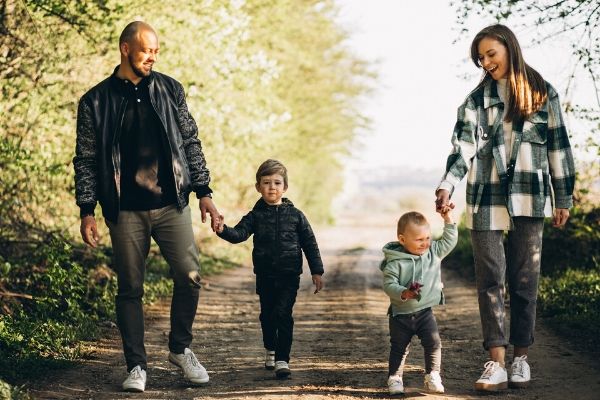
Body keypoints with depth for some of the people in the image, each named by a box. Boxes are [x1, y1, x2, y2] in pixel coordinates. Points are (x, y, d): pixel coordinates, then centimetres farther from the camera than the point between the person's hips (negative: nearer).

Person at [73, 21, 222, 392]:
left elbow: (191, 143, 11)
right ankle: (137, 366, 14)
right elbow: (86, 160, 3)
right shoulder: (96, 101, 2)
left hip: (172, 205, 1)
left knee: (190, 276, -8)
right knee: (130, 289, 3)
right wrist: (87, 211, -3)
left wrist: (203, 192, 5)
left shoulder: (170, 90, 7)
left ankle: (181, 349, 14)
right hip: (126, 211, -1)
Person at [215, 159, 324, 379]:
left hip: (289, 274, -2)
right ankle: (270, 349, 39)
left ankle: (282, 360, -9)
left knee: (283, 314, -13)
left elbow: (310, 244, 4)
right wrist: (223, 230, -35)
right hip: (265, 275, 2)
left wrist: (316, 271, 2)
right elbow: (239, 234, -14)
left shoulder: (295, 215, 1)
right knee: (267, 315, 15)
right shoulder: (255, 216, 2)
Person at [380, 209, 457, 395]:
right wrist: (404, 293, -35)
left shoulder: (434, 252, -1)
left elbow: (449, 241, 7)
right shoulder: (395, 263, -17)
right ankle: (394, 379, 18)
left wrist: (448, 219, -3)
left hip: (425, 312, 3)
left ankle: (433, 376, 3)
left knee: (433, 343, -6)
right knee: (399, 347, 8)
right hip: (400, 314, -3)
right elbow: (389, 285, -19)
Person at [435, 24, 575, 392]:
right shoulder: (478, 98, 8)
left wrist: (564, 198, 7)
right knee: (490, 280, -5)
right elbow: (464, 145, -4)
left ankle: (521, 358, 13)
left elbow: (558, 147, 8)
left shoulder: (543, 94, 7)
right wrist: (447, 185, -20)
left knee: (525, 280, 4)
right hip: (486, 198, 1)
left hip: (529, 198, 0)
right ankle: (497, 363, -6)